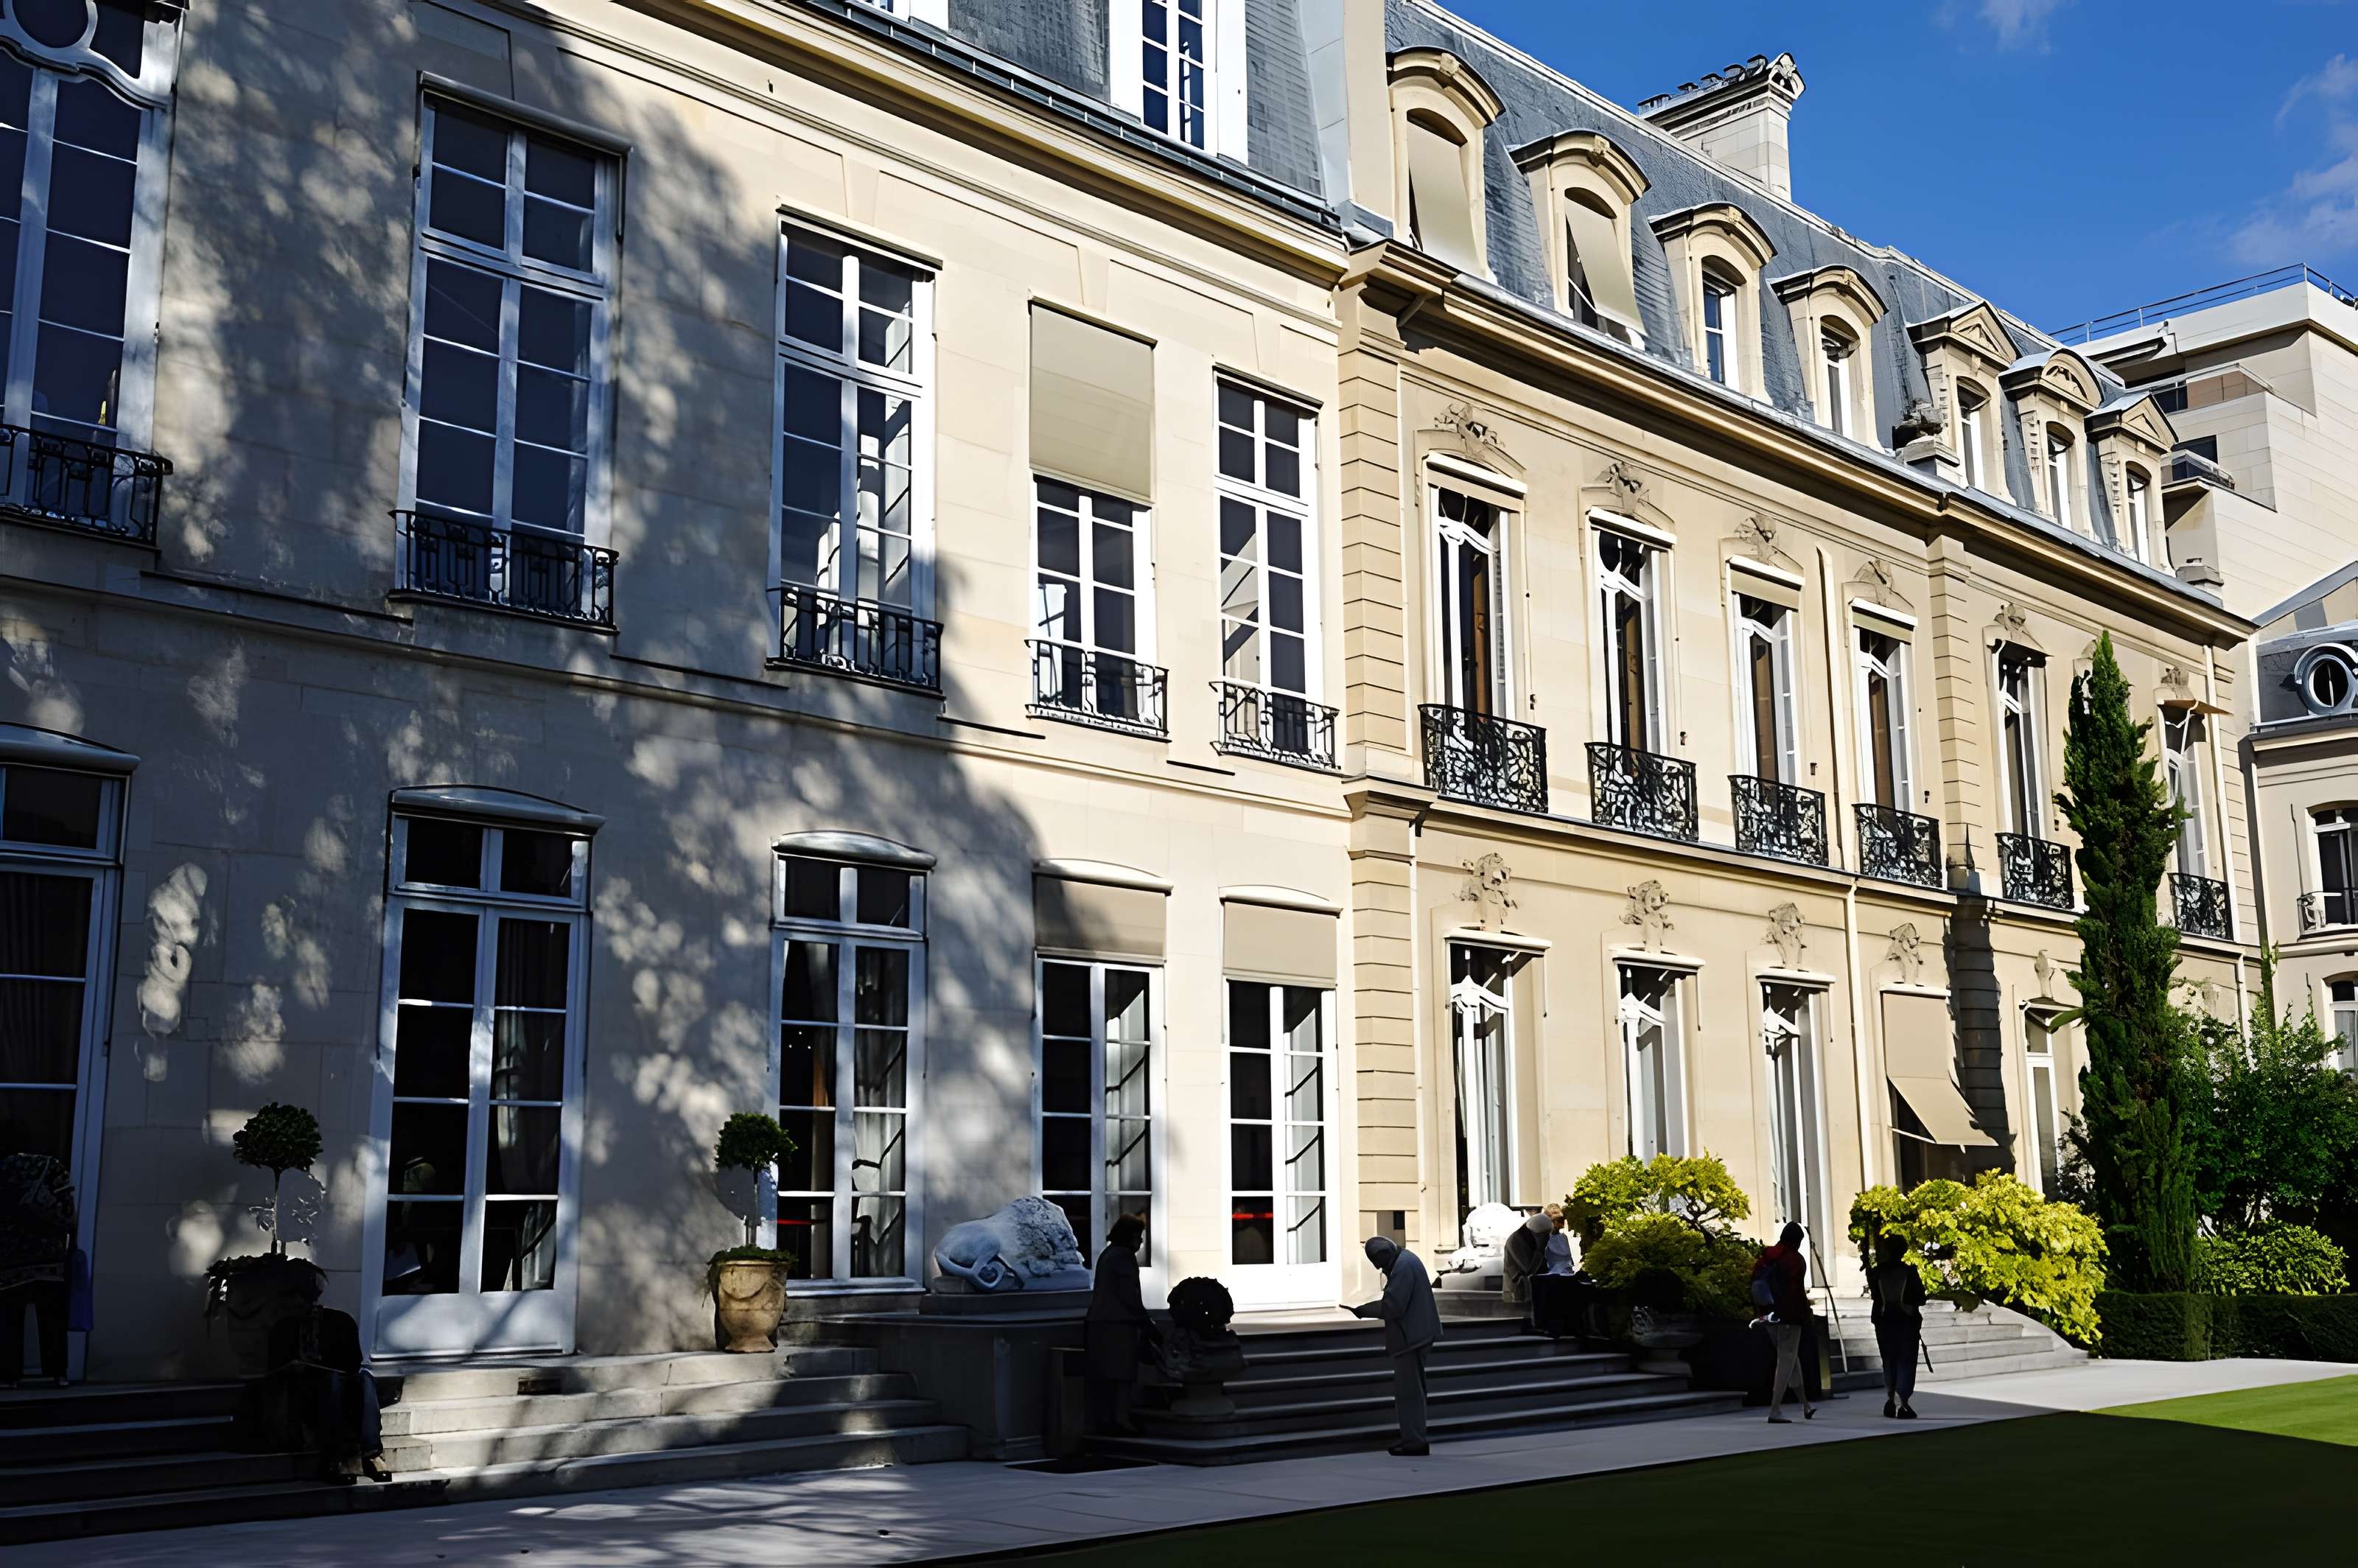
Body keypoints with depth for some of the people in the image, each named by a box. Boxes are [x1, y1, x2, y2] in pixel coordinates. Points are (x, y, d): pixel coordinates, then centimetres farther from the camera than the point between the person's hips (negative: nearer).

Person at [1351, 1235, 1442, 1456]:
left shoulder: (1403, 1266, -20)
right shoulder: (1405, 1260, 12)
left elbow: (1393, 1306, -24)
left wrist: (1364, 1310, -14)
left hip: (1409, 1338, -11)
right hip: (1414, 1335, 11)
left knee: (1408, 1391, -5)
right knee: (1412, 1390, 17)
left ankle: (1414, 1441, -2)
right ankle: (1414, 1438, 25)